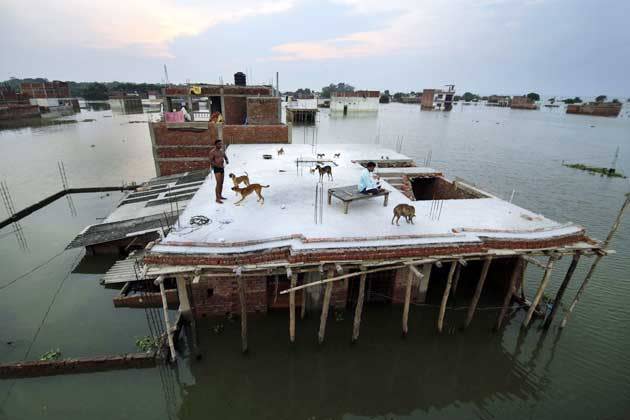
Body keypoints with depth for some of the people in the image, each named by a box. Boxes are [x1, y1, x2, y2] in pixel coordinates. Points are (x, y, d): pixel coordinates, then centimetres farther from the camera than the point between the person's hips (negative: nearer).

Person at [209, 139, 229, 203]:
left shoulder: (222, 151, 10)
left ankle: (220, 196, 25)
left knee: (221, 183, 13)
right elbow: (211, 161, -14)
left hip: (222, 168, 7)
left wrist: (227, 160, -5)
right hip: (216, 169, -7)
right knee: (218, 183, -13)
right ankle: (217, 198, -9)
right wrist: (218, 165, -25)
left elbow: (225, 157, 19)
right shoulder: (212, 152, -11)